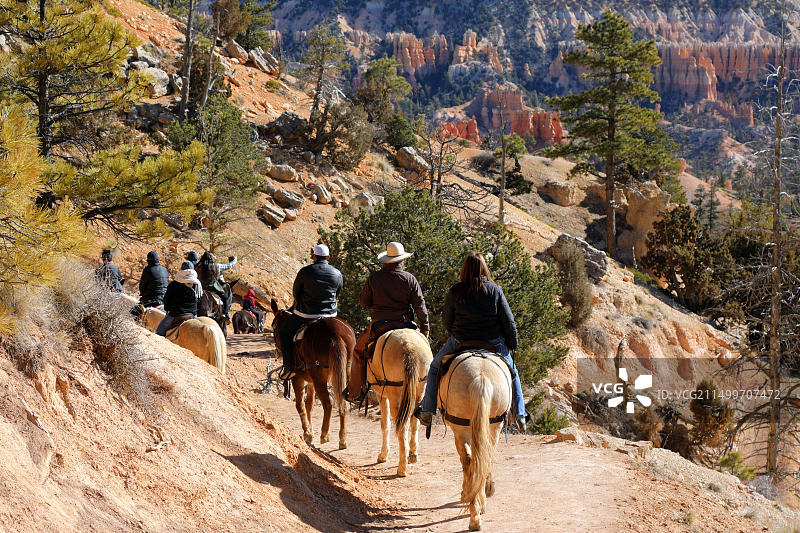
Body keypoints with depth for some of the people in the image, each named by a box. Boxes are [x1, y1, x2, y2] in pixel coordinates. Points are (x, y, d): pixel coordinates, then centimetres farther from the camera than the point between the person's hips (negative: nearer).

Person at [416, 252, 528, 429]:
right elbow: (509, 323, -3)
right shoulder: (495, 290, -7)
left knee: (435, 367, 24)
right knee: (512, 372, 28)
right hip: (494, 343, 1)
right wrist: (512, 345, 10)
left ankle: (427, 411, 21)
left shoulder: (454, 292, -9)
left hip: (460, 343, -1)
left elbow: (446, 321, 1)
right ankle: (520, 413, 24)